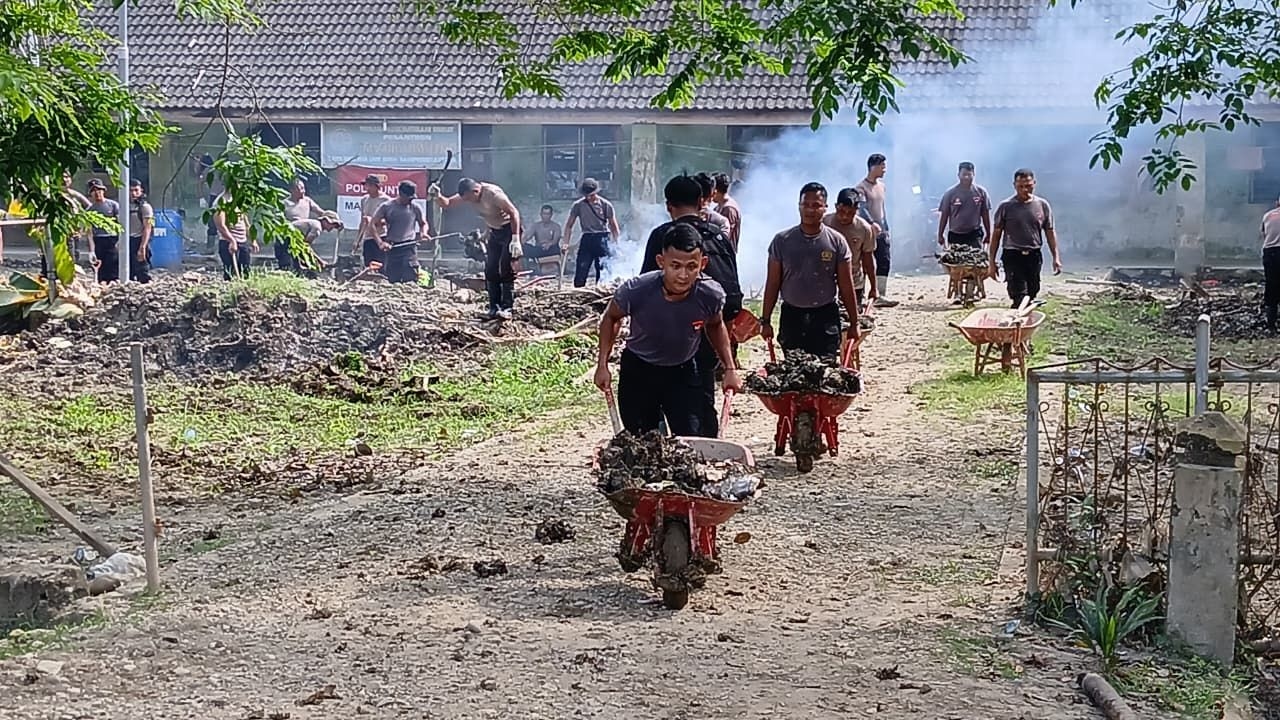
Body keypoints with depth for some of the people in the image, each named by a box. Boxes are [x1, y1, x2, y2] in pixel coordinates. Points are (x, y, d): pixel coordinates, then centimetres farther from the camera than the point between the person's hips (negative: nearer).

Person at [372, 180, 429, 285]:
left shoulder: (415, 208, 9)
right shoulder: (386, 207, 4)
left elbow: (423, 223, 23)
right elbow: (372, 224, 3)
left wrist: (423, 233, -2)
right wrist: (380, 242, -10)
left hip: (409, 246, 0)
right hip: (391, 248, 0)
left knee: (410, 280, -14)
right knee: (393, 279, 1)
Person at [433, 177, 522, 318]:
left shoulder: (492, 193, -28)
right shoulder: (468, 194, -5)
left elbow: (514, 213, -27)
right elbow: (446, 203, 2)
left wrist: (515, 238, -31)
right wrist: (437, 196, -22)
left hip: (509, 229, -8)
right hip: (494, 232, 8)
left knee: (507, 270, -13)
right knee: (490, 270, 2)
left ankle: (507, 309, -13)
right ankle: (494, 308, 6)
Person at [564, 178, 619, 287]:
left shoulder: (606, 205, -2)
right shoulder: (578, 205, 2)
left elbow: (614, 227, 3)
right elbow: (569, 225, 7)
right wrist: (566, 243, -1)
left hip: (602, 239, -2)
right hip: (586, 239, 2)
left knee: (602, 270, -2)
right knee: (580, 271, -2)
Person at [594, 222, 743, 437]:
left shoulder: (711, 296, -24)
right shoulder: (635, 291, -29)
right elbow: (611, 318, -5)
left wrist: (729, 369, -2)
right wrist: (602, 365, -7)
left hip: (684, 371, 1)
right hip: (638, 371, -1)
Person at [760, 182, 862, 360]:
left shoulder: (836, 241, -1)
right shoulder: (782, 240, 1)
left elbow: (846, 287, 2)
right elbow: (773, 284, 5)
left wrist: (854, 323, 3)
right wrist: (765, 321, 3)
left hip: (825, 316, -1)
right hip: (791, 316, 1)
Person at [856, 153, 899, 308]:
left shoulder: (881, 185, 14)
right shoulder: (862, 187, -10)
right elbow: (863, 208, -23)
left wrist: (886, 229, 17)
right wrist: (872, 223, -38)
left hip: (881, 232, 7)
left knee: (884, 263, 2)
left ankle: (881, 296, 5)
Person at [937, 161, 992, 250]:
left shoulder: (981, 192, 3)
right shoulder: (950, 193, 0)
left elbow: (985, 214, 9)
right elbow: (944, 215, 4)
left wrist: (988, 234, 11)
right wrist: (940, 235, 3)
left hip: (974, 235, -1)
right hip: (955, 236, 1)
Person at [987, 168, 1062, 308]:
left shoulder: (1043, 205, 4)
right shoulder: (1006, 207, -3)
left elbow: (1050, 232, 10)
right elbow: (996, 235, 1)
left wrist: (1056, 257, 3)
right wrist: (992, 262, -2)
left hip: (1034, 256, 3)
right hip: (1013, 256, -3)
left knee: (1031, 296, 8)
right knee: (1019, 298, -13)